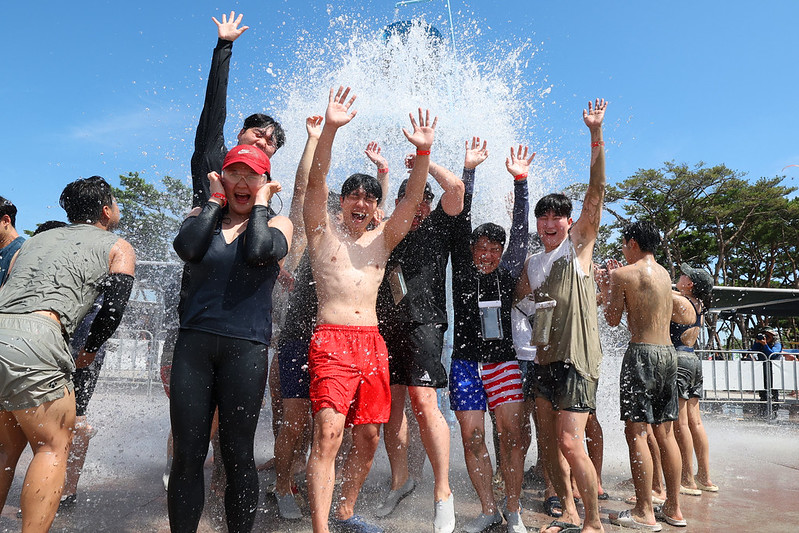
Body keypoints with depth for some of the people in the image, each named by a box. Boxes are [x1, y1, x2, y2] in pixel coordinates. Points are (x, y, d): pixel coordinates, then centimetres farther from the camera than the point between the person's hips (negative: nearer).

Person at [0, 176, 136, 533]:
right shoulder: (118, 247, 11)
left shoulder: (37, 239, 29)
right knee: (53, 446, 6)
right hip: (32, 340, -7)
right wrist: (89, 351, 14)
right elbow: (113, 307, -1)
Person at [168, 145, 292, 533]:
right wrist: (215, 199, 1)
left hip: (245, 347, -2)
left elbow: (258, 252, -16)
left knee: (237, 453, 4)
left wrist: (260, 204, -2)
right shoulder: (203, 215, 14)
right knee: (187, 453, 5)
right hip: (194, 341, 2)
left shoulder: (278, 223, 8)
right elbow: (186, 248, -9)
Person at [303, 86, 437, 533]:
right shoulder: (324, 231, 7)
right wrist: (329, 129, -21)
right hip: (332, 340, -4)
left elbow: (413, 199, 6)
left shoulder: (382, 240, 16)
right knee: (329, 433, -15)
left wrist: (423, 151, -8)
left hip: (373, 342, 5)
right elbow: (316, 183, -8)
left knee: (369, 435, 9)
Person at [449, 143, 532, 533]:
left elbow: (519, 232, 3)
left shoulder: (508, 274, 8)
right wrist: (469, 171, -2)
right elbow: (462, 221, 0)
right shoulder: (463, 270, 4)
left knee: (511, 436, -3)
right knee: (472, 438, 2)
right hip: (466, 363, 0)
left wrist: (520, 181, -1)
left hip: (504, 362, 1)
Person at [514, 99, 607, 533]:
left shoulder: (579, 245, 0)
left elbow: (597, 191, -9)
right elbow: (520, 307, 19)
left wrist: (595, 134, -15)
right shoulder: (530, 264, 14)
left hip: (577, 359, -6)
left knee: (570, 444, -10)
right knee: (549, 443, 10)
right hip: (544, 359, 6)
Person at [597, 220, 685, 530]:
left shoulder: (623, 274, -8)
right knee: (665, 432, 12)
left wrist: (606, 288, 13)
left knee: (636, 432, -3)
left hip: (642, 353, -8)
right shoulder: (664, 274, 14)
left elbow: (613, 320, -1)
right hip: (668, 352, 8)